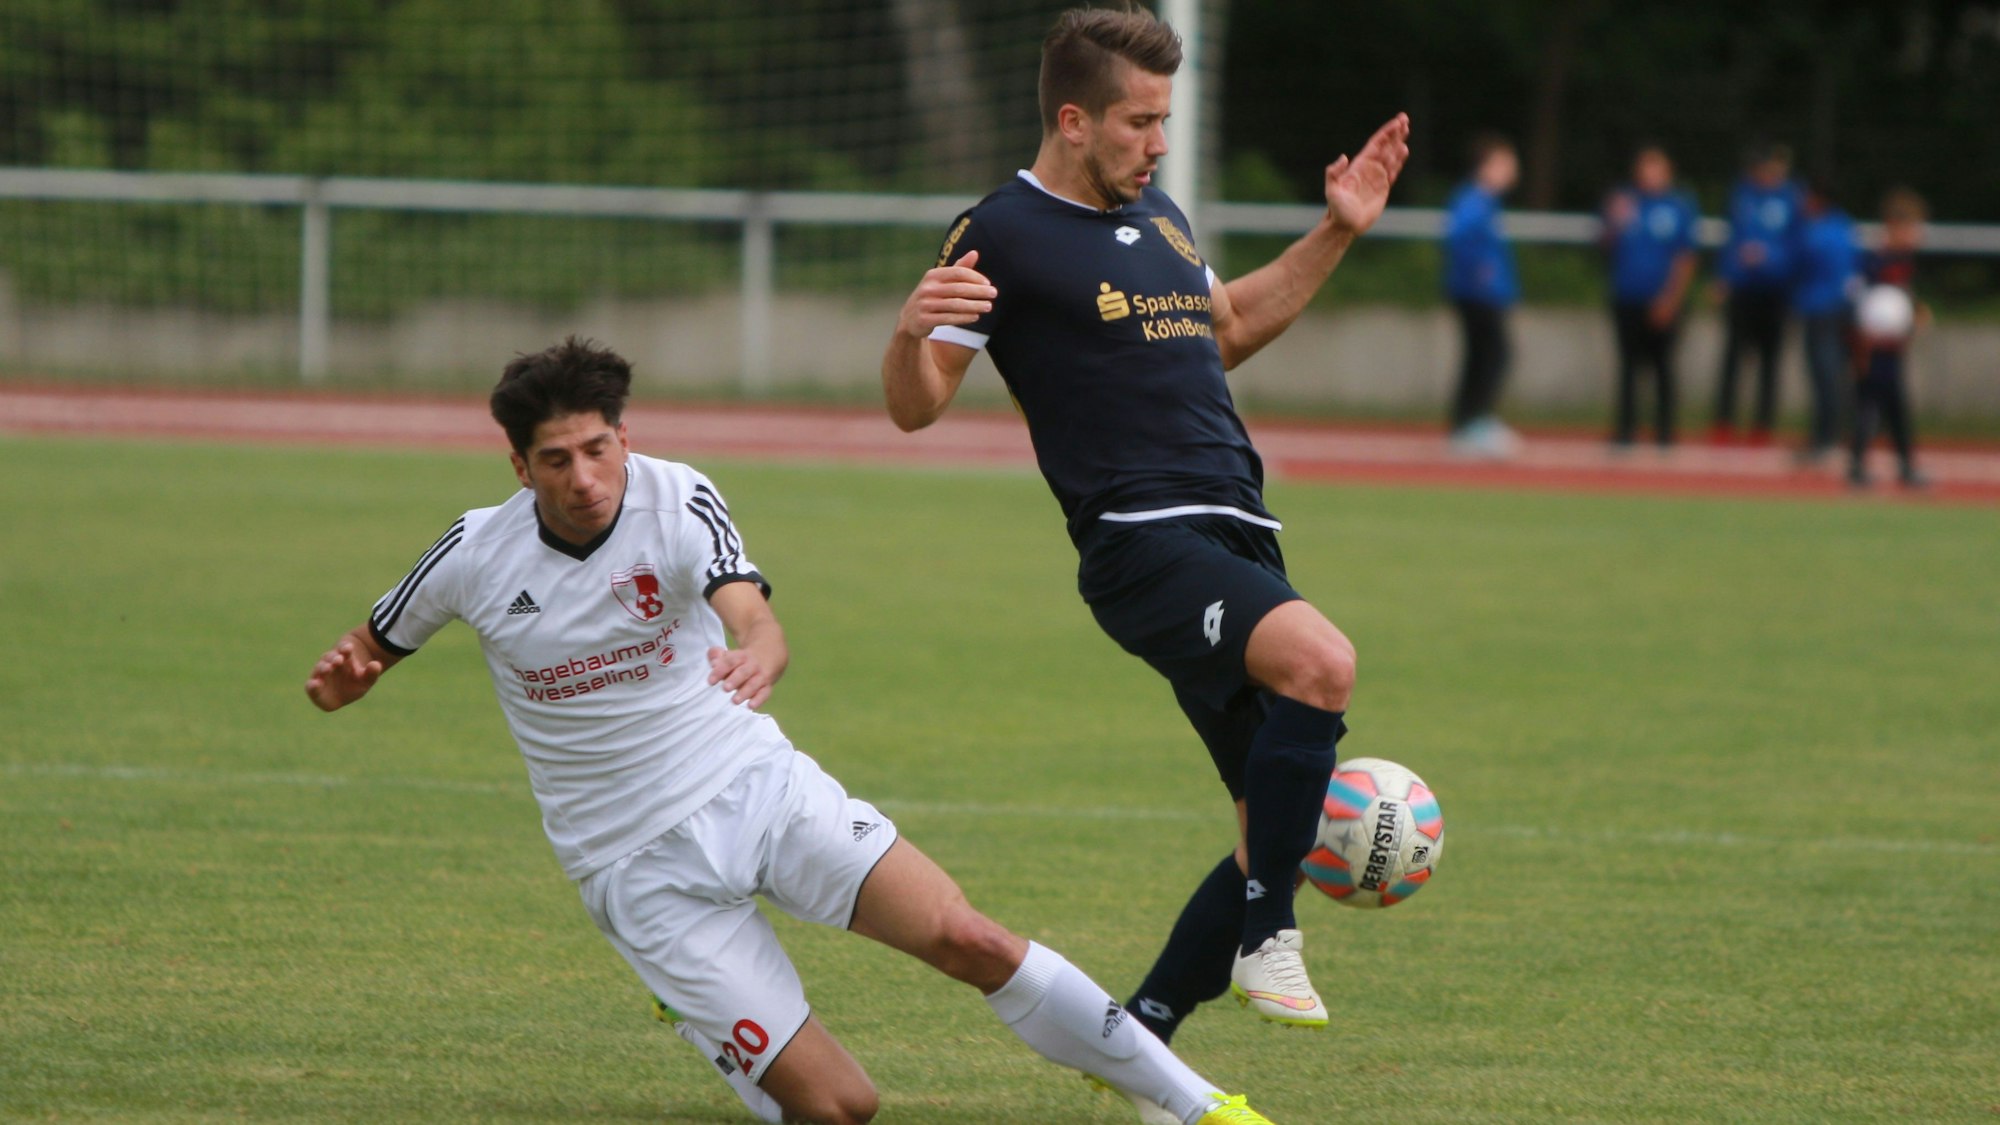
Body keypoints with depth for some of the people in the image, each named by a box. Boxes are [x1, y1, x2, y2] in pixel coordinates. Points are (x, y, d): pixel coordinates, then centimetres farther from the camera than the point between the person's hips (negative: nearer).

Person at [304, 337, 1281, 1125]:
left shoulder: (677, 500, -11)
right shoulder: (475, 555, -8)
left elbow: (753, 617, -30)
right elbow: (372, 650, 8)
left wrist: (758, 657, -54)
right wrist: (338, 682, -16)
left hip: (755, 784, 1)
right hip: (642, 867, -1)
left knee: (964, 939, -20)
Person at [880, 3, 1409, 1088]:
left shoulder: (1156, 215, 19)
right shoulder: (1001, 235, -5)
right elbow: (915, 406, -7)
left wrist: (1335, 234, 29)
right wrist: (910, 331, -29)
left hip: (1236, 539, 9)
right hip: (1140, 542, -9)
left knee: (1280, 835, 6)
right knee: (1320, 662, -34)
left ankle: (1136, 1041, 17)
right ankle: (1265, 941, -24)